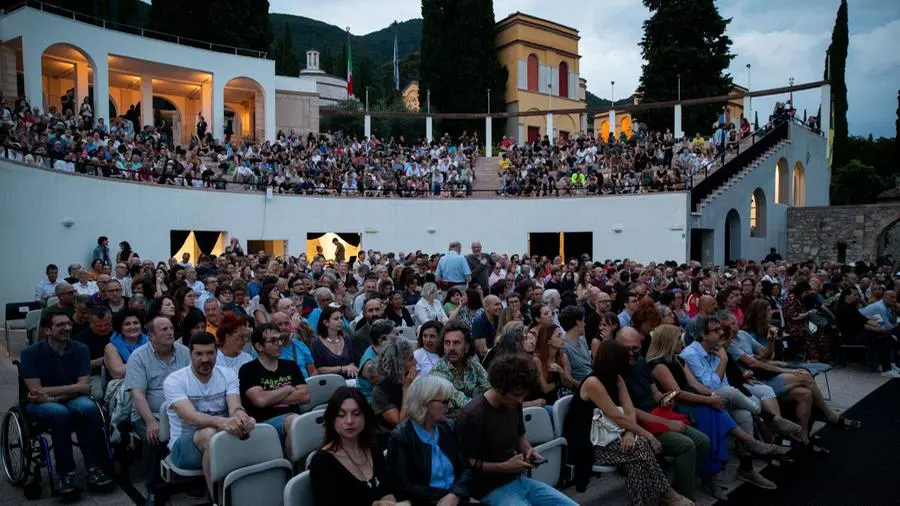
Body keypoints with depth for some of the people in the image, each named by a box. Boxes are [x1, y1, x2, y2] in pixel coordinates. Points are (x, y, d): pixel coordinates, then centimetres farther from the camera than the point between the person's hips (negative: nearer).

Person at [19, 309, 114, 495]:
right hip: (40, 404, -2)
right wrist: (63, 395, -20)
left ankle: (94, 468, -23)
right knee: (60, 412, -36)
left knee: (89, 407, -32)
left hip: (73, 399, 2)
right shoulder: (31, 353, -10)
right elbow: (36, 392, -15)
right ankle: (65, 473, -24)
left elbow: (85, 387, -10)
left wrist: (50, 392, -16)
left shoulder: (81, 349, -5)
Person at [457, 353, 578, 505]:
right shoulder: (473, 415, -23)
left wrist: (529, 451, -2)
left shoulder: (514, 404, 2)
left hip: (518, 479, 8)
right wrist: (505, 466, -23)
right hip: (491, 489, -8)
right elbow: (468, 462, -17)